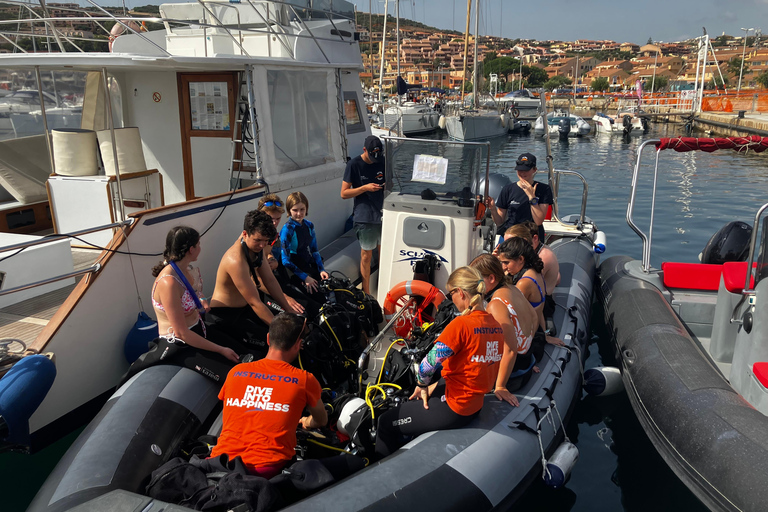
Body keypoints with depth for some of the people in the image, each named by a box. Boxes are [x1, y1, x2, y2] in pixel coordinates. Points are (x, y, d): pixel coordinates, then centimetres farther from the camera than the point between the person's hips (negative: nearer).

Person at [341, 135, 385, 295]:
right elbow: (344, 193, -8)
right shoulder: (354, 164, -8)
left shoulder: (383, 161, 6)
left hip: (382, 212, 5)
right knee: (367, 254, 2)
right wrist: (365, 188, -19)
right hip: (365, 215, -4)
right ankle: (366, 293, 13)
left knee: (383, 252, 10)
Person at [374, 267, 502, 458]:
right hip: (475, 405, 9)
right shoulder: (496, 326, 2)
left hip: (452, 407, -9)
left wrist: (422, 385, -1)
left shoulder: (461, 324, -23)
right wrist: (434, 387, 10)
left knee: (386, 423, 8)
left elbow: (429, 363, -23)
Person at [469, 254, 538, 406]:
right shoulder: (512, 289, 0)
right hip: (525, 357, 9)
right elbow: (534, 317, 15)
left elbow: (510, 351, -31)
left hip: (514, 364, -9)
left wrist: (500, 387, -24)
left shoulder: (496, 305, -28)